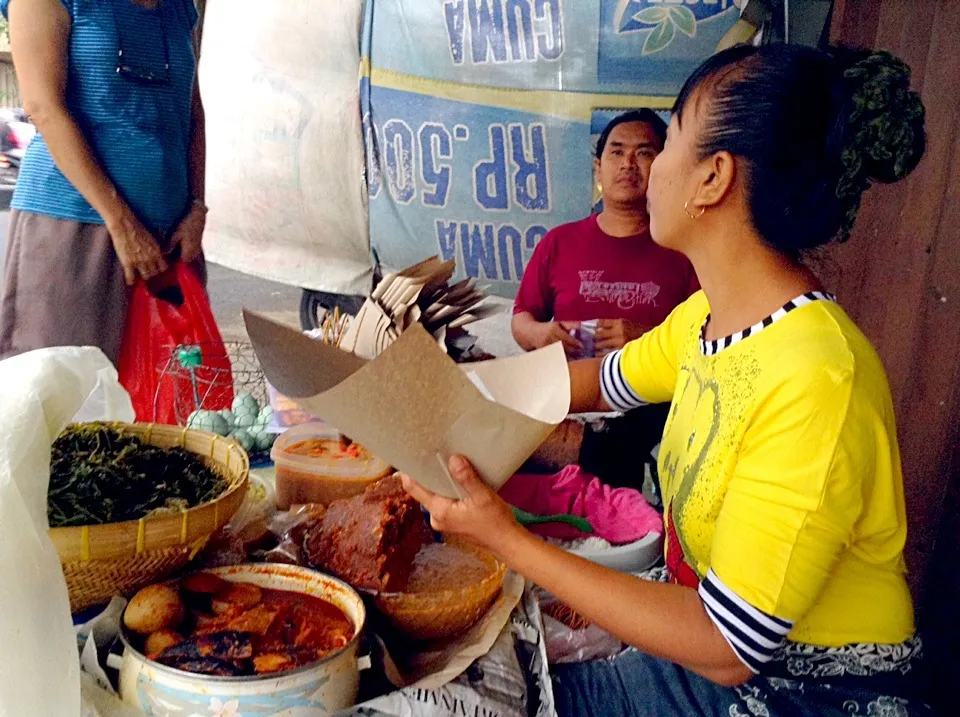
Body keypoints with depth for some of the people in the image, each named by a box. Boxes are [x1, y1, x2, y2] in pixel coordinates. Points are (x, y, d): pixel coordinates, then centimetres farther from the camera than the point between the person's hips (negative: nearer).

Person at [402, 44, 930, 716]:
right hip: (713, 643, 6)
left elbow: (727, 646, -28)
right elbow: (600, 382, 14)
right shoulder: (710, 316, -5)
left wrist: (507, 538, -27)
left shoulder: (814, 381, -32)